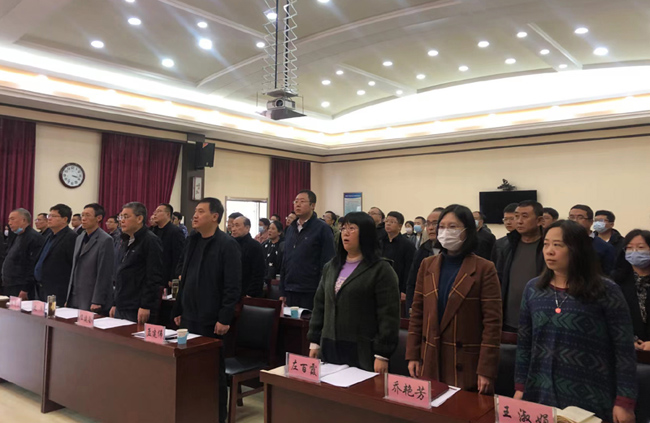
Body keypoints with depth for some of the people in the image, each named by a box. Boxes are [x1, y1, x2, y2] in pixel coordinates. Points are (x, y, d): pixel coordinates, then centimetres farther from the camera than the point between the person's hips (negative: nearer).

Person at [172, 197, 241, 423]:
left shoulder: (227, 244, -12)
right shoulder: (192, 241, 10)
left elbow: (233, 286, -16)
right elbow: (185, 279, 15)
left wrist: (225, 318, -19)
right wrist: (178, 310, 14)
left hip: (211, 320, -7)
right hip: (189, 316, 7)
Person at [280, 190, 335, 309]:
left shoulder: (322, 229, -6)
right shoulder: (290, 229, 13)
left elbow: (326, 264, -10)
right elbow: (285, 260, 16)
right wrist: (282, 292, 12)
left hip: (310, 294, -6)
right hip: (290, 292, 6)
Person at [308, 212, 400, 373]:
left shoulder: (381, 269, -6)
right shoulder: (331, 267, 14)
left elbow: (388, 315, -10)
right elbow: (319, 306, 16)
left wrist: (382, 355, -14)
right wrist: (314, 342, 12)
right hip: (329, 350, 5)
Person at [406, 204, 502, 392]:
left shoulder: (484, 269, -7)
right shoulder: (427, 265, 6)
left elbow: (492, 322, -9)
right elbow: (417, 312, 8)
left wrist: (486, 370, -12)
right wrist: (413, 355, 4)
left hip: (466, 364, -3)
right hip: (431, 361, 4)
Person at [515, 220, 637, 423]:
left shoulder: (606, 291, -9)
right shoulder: (533, 288, 2)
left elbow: (624, 350, -6)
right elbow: (524, 343, 7)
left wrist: (625, 402, -9)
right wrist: (520, 387, 6)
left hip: (590, 402, -3)